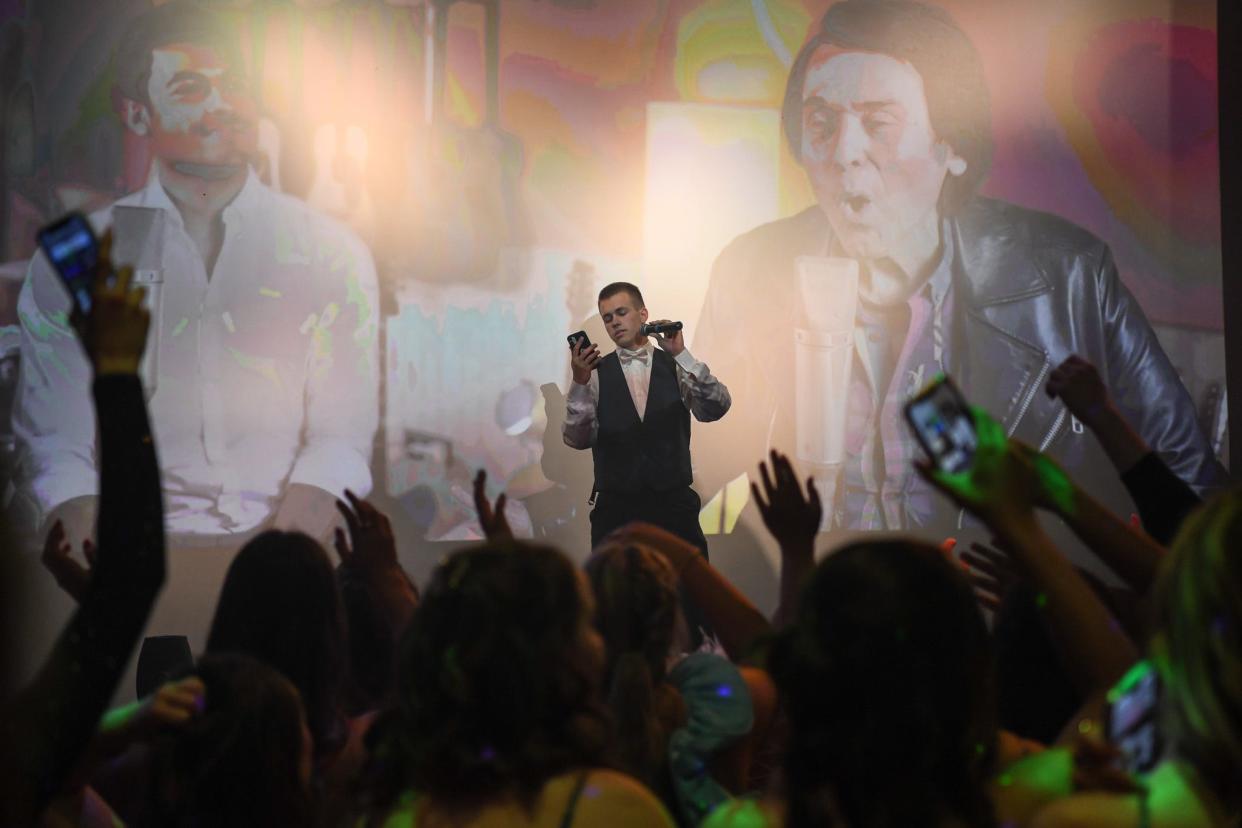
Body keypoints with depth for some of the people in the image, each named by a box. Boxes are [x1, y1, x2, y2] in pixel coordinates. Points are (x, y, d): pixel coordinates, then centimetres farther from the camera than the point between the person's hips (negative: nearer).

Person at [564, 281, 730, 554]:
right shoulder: (596, 373, 2)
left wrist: (682, 355, -17)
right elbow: (577, 438, -7)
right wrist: (579, 383, -22)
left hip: (675, 504, 1)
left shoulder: (676, 366, 6)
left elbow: (716, 409, -9)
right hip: (615, 508, -1)